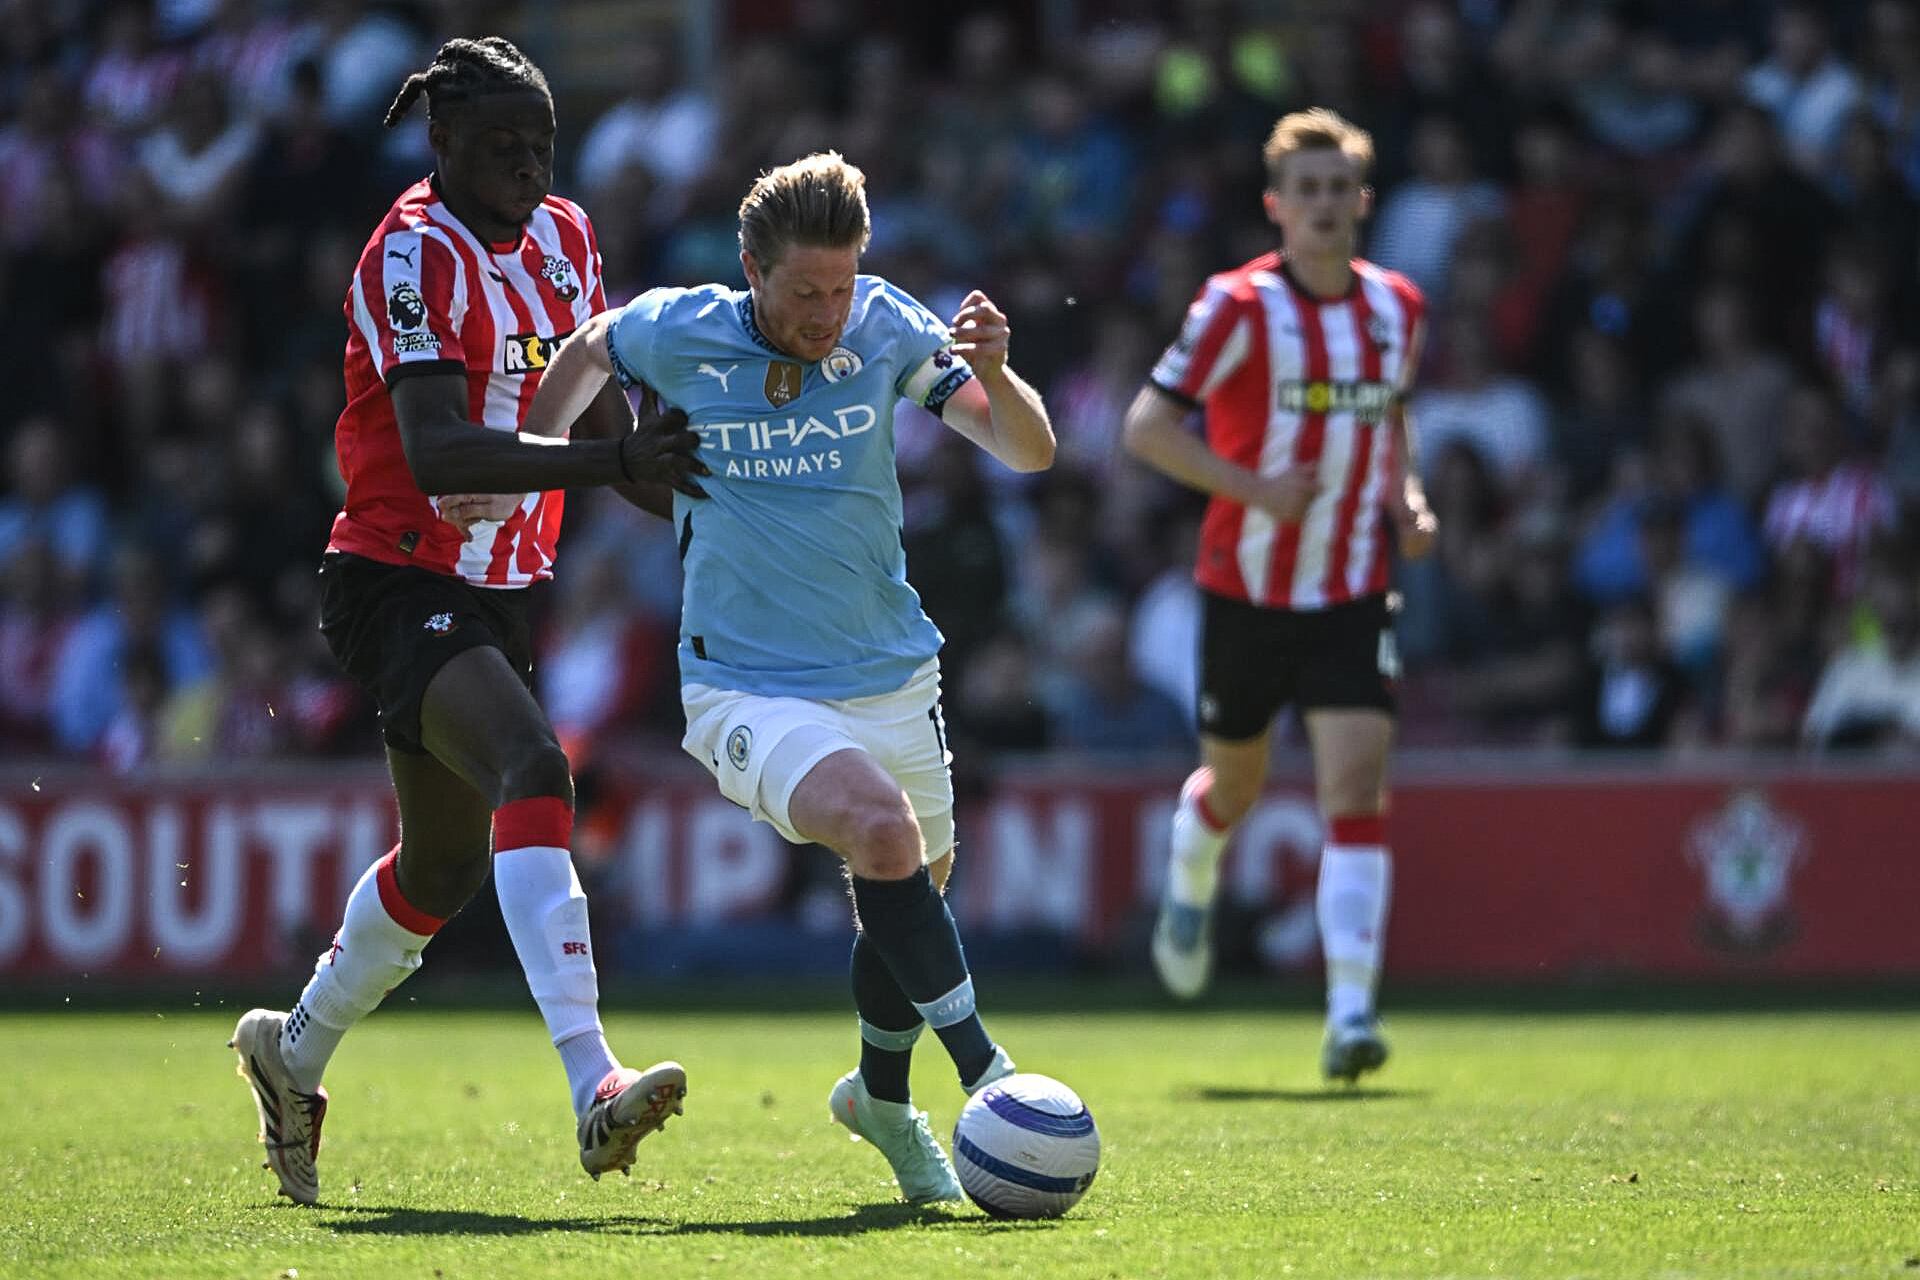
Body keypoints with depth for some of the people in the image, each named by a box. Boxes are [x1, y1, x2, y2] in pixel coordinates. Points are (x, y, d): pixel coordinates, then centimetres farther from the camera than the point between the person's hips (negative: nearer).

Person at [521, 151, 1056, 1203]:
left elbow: (1029, 453, -11)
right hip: (748, 691, -4)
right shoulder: (676, 333, -10)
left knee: (912, 891, 16)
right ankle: (986, 1073, -25)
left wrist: (993, 375, -31)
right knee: (882, 830, -29)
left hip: (890, 677, 4)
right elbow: (587, 352, 14)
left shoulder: (886, 329, -8)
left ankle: (882, 1096, 44)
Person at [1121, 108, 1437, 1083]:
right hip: (1247, 589, -2)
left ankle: (1351, 1015, -18)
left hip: (1352, 595, 2)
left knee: (1357, 791, -13)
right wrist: (1253, 487, -24)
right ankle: (1190, 892, 51)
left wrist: (1408, 499, 3)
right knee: (1233, 784, 14)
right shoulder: (1240, 307, -12)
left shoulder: (1397, 308, 4)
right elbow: (1146, 427, -13)